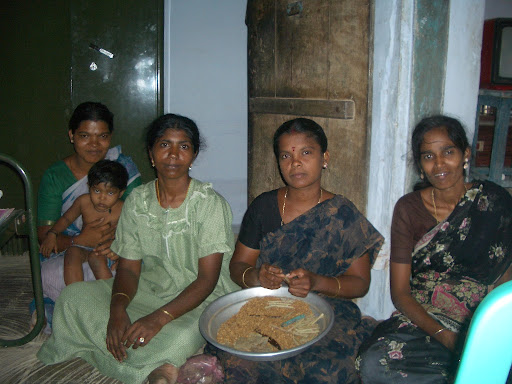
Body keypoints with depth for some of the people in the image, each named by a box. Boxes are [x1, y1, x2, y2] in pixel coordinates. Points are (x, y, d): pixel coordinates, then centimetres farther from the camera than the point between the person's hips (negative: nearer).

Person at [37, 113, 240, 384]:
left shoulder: (210, 203, -12)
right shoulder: (137, 201, 2)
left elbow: (208, 278, -17)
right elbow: (128, 268, 0)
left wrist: (160, 317, -30)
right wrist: (117, 308, -23)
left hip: (200, 300, -5)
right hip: (149, 290, 6)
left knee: (181, 336, -39)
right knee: (75, 295, -15)